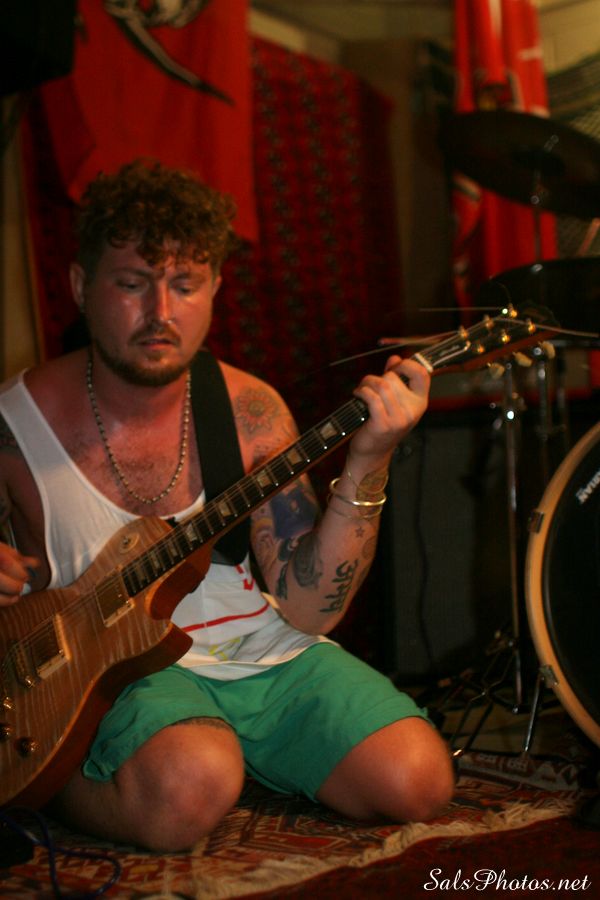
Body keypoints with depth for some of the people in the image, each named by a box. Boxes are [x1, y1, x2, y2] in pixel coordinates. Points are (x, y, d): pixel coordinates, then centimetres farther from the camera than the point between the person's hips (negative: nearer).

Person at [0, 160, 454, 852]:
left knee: (417, 782, -16)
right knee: (191, 789, -35)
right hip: (114, 667, -3)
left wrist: (366, 464, -19)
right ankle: (62, 780, -3)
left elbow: (309, 608, -7)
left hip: (264, 654, 4)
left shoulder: (250, 412, -3)